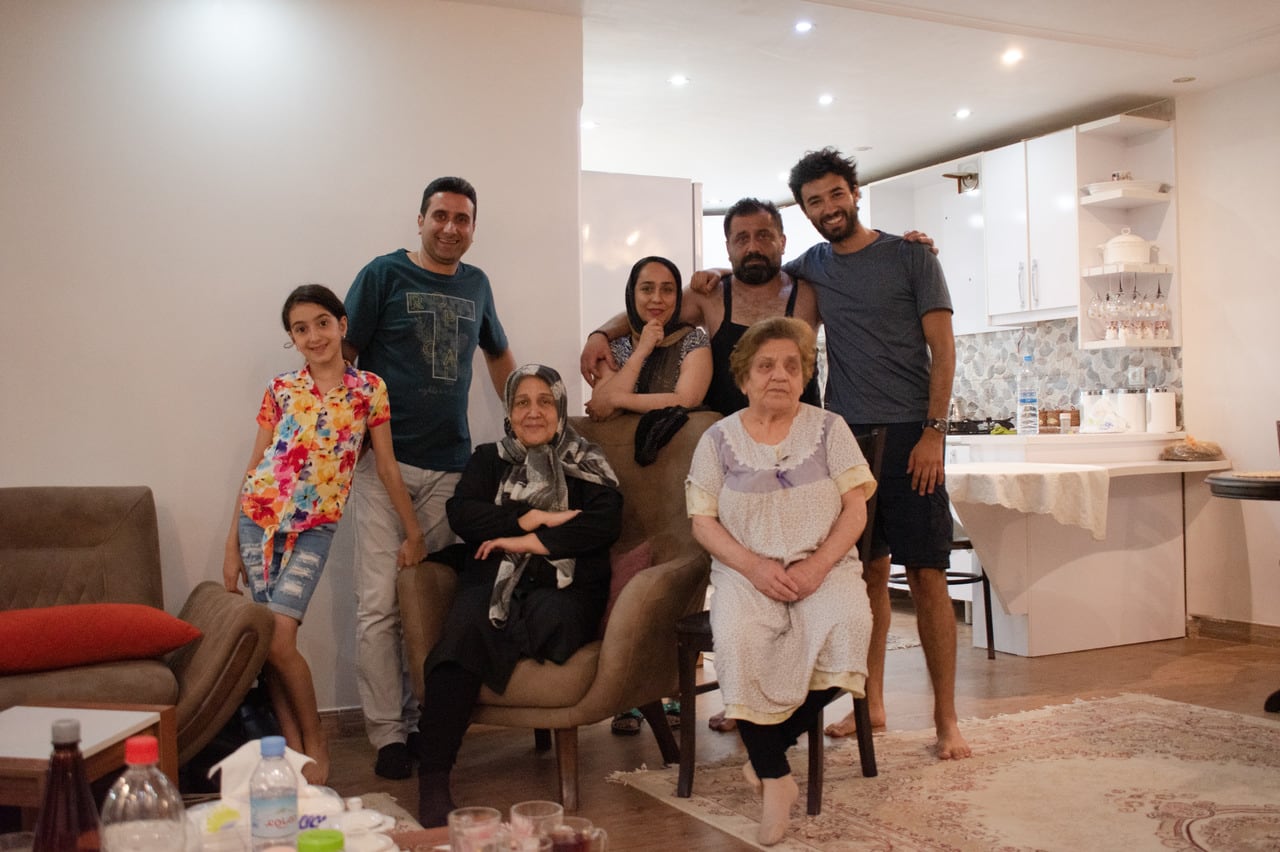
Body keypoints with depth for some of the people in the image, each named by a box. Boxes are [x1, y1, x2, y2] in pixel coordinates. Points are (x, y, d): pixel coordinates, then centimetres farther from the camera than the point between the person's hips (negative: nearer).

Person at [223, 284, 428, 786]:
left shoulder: (369, 389, 0)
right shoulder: (281, 390, 4)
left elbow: (386, 466, 6)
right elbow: (254, 467, 7)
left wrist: (413, 533, 7)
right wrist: (232, 546, 5)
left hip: (315, 527, -2)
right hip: (260, 517, 3)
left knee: (278, 639, -13)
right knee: (269, 641, 2)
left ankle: (315, 743, 6)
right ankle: (291, 747, 15)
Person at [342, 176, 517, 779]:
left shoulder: (475, 284, 15)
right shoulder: (384, 274, 0)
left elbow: (498, 354, 30)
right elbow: (342, 355, -2)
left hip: (450, 464, 4)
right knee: (380, 604, -4)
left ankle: (422, 721, 18)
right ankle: (387, 734, 5)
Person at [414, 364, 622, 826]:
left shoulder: (588, 464, 16)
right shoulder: (488, 460, 23)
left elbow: (605, 523, -3)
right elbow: (460, 514, 5)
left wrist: (529, 541, -9)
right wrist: (532, 518, -6)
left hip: (564, 587, -1)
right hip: (492, 584, 1)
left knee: (552, 619, -39)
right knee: (461, 628, -34)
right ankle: (432, 780, -36)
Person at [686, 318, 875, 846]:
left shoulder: (829, 429, 8)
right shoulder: (719, 439, 7)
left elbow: (855, 510, 3)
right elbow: (703, 521, 2)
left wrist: (817, 566, -14)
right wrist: (754, 566, -14)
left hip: (825, 566, 1)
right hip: (748, 571, 0)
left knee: (845, 627, -32)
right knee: (738, 637, -32)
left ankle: (768, 748, -10)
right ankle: (775, 778, -18)